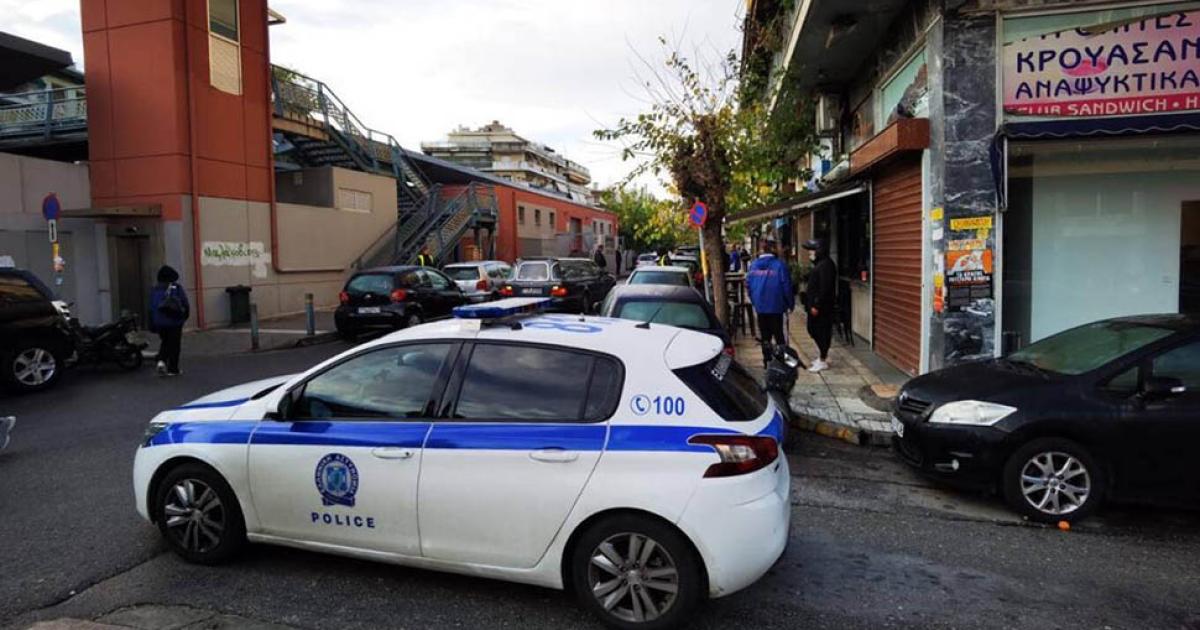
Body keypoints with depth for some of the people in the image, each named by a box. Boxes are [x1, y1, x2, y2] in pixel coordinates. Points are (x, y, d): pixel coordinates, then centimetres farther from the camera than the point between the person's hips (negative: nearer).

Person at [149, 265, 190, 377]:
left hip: (159, 322, 3)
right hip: (174, 322, -3)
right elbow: (185, 304, -7)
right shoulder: (177, 288, -8)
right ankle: (173, 369, 6)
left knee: (164, 342, 20)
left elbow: (151, 308, 3)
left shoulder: (154, 290, 2)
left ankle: (161, 361, -2)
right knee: (174, 345, 5)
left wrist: (152, 325, 8)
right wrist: (184, 316, 12)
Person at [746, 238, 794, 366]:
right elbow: (786, 286, -11)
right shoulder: (779, 265, -12)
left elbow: (748, 285, 6)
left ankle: (767, 359, 17)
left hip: (760, 306, 4)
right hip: (776, 306, -3)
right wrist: (790, 303, 0)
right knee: (778, 333, 7)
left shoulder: (753, 265, 2)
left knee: (764, 335, 12)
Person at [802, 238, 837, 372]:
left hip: (821, 306, -10)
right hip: (815, 304, 10)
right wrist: (811, 304, 18)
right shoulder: (819, 264, 15)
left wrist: (817, 305, -23)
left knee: (822, 331, -2)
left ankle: (823, 361, 6)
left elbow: (825, 288, -23)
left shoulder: (825, 265, -17)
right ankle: (823, 356, 27)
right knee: (813, 329, 16)